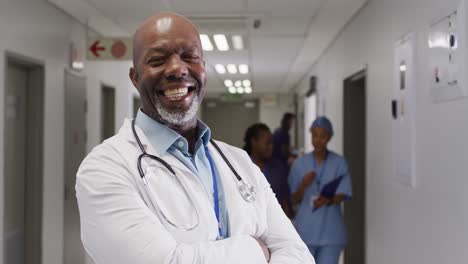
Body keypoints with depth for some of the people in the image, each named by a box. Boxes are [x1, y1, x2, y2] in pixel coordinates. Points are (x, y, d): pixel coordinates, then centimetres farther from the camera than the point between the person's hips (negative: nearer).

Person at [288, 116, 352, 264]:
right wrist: (303, 185, -18)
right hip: (306, 229, 1)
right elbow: (294, 200, 3)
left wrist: (329, 200, -26)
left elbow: (343, 195, -5)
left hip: (331, 230, -1)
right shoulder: (300, 163, 2)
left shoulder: (339, 163, -1)